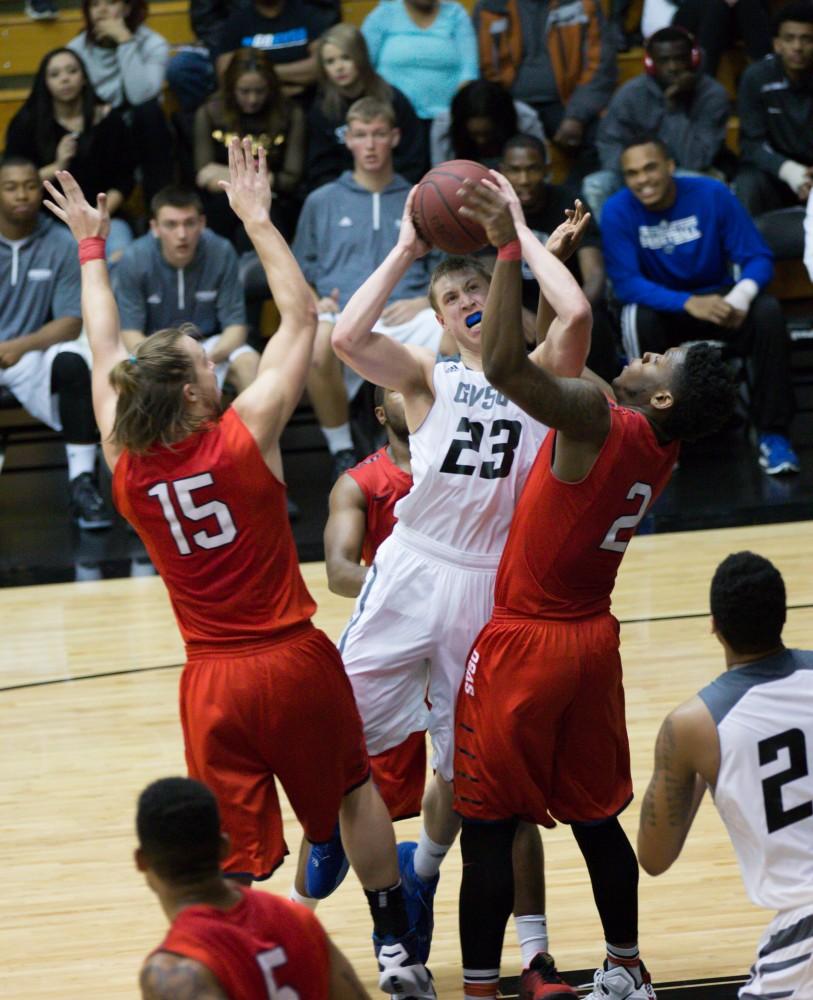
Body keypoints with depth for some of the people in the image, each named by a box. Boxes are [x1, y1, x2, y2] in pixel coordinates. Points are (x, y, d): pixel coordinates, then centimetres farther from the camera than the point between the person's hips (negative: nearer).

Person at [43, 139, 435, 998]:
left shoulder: (125, 464, -5)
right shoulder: (245, 435, -14)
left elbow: (104, 350, 12)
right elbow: (301, 317, -5)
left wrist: (91, 248, 22)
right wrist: (257, 218, 0)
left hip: (211, 678, 2)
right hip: (293, 661, -2)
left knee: (232, 855, 5)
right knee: (355, 791, 20)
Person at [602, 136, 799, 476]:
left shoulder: (712, 194, -12)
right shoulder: (618, 210, -15)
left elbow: (758, 258, -12)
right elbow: (625, 282, -23)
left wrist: (741, 295, -36)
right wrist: (689, 304, -38)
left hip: (718, 299, 1)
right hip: (662, 307, -1)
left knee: (767, 311, -28)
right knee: (637, 317, -34)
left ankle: (772, 433, -21)